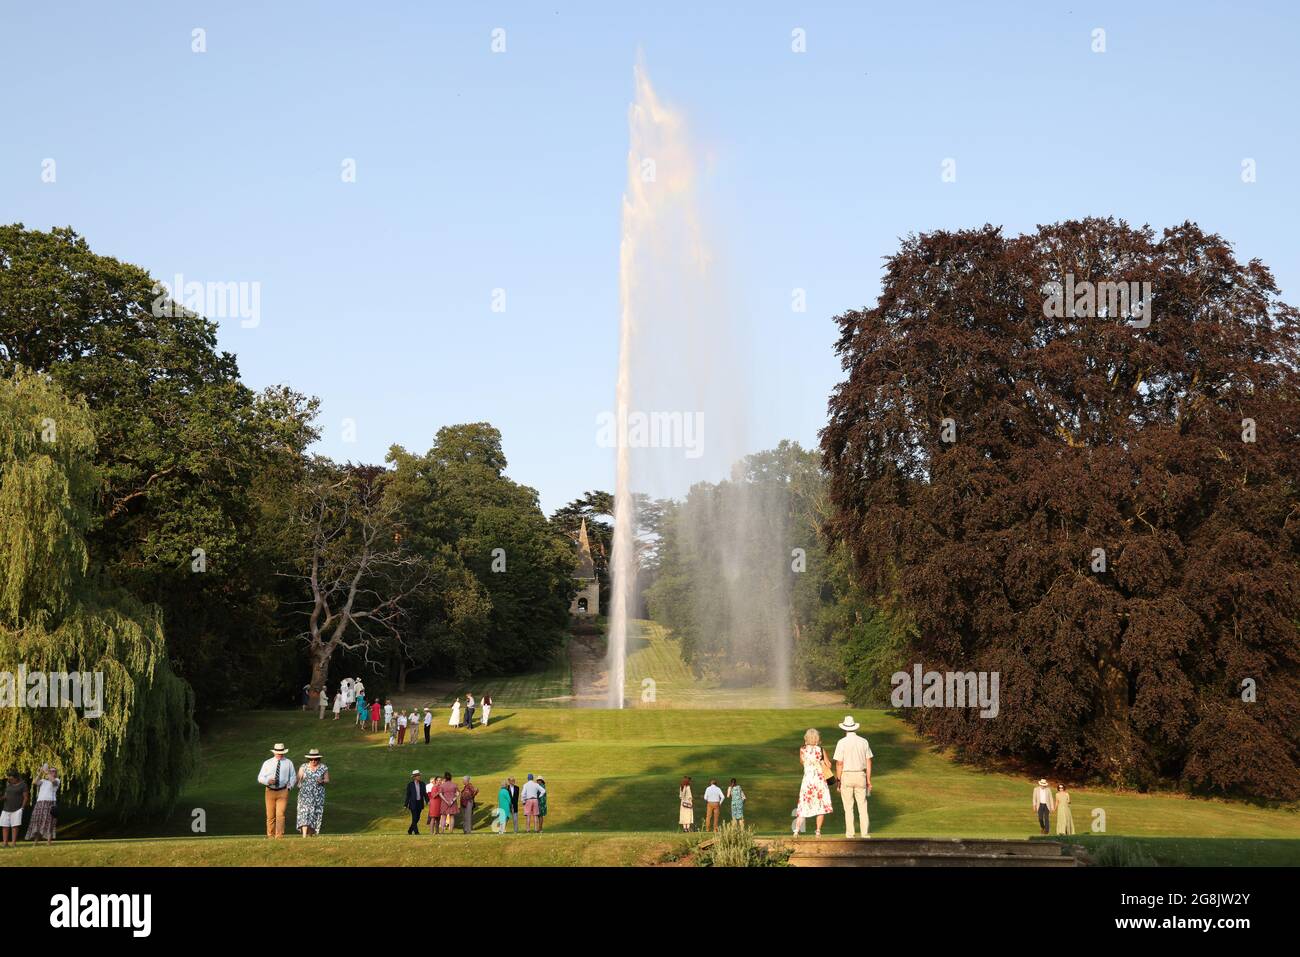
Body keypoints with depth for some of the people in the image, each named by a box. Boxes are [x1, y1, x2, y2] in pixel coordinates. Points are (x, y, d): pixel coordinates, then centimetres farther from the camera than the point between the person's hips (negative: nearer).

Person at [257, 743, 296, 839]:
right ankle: (270, 836, 12)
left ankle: (279, 836, -12)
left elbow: (293, 777, 13)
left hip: (283, 792, -1)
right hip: (270, 791, 1)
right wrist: (268, 781, -14)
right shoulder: (267, 763, 6)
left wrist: (289, 787, -1)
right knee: (270, 816, 3)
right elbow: (260, 778, 5)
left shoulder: (288, 763, 7)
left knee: (280, 815, -12)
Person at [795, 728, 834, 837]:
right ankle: (818, 830, 6)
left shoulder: (802, 750, -1)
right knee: (822, 806, 9)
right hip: (820, 779, -2)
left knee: (804, 805, 7)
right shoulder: (820, 750, -5)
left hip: (807, 779, 2)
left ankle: (797, 830, -3)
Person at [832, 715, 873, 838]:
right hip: (860, 776, 2)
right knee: (862, 806, 8)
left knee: (848, 807, 6)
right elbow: (868, 762, 3)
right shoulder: (864, 741, 1)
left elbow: (839, 763, -11)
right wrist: (868, 780, 10)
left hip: (846, 776, -2)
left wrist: (838, 780, -3)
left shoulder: (841, 743, -10)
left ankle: (849, 833, 7)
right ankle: (866, 832, 3)